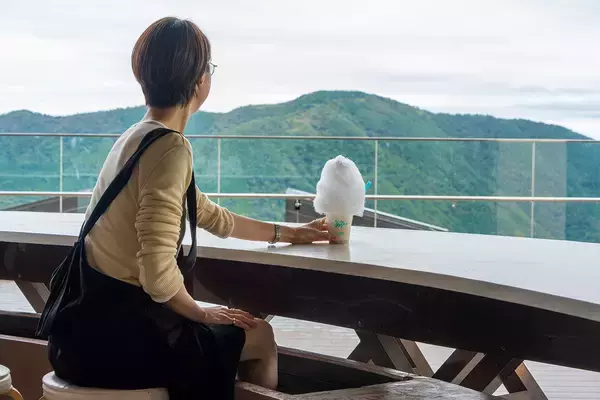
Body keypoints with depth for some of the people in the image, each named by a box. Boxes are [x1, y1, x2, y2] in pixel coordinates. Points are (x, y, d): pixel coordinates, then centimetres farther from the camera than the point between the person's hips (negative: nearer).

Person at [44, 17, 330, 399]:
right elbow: (159, 275, -28)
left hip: (97, 318, 9)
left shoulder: (138, 137, 10)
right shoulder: (170, 147, -21)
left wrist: (287, 232, 32)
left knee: (241, 326, 27)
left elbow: (212, 216, 22)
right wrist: (201, 313, -8)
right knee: (260, 338, 10)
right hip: (115, 332, -9)